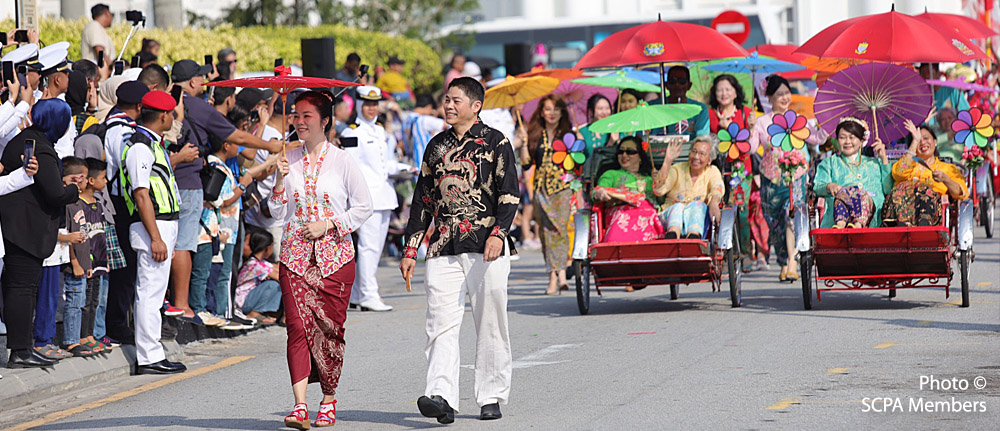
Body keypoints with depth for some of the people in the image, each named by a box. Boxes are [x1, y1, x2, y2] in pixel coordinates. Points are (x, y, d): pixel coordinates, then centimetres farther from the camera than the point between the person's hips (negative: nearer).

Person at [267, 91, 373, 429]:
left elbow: (363, 207, 2)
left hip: (334, 255, -1)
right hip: (295, 254, 2)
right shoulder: (289, 160, 7)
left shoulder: (343, 161, 0)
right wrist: (280, 179, -6)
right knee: (298, 326, -11)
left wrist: (328, 225, -8)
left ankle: (329, 401, 17)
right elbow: (278, 213, 8)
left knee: (330, 327, 1)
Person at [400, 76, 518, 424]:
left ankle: (492, 398, 11)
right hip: (442, 249, 4)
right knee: (441, 323, -9)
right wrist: (410, 249, 15)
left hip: (486, 248, -4)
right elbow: (422, 199, 20)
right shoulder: (437, 146, 17)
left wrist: (498, 232, -18)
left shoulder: (495, 142, 3)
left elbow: (509, 193, -3)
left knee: (490, 325, 1)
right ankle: (441, 397, -17)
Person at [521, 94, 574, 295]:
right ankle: (554, 277, 4)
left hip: (563, 187, -3)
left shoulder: (568, 135, 7)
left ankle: (559, 275, -20)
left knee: (560, 227, -15)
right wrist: (524, 141, -2)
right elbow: (526, 163, 5)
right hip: (541, 189, 3)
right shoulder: (535, 136, 11)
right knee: (547, 231, 1)